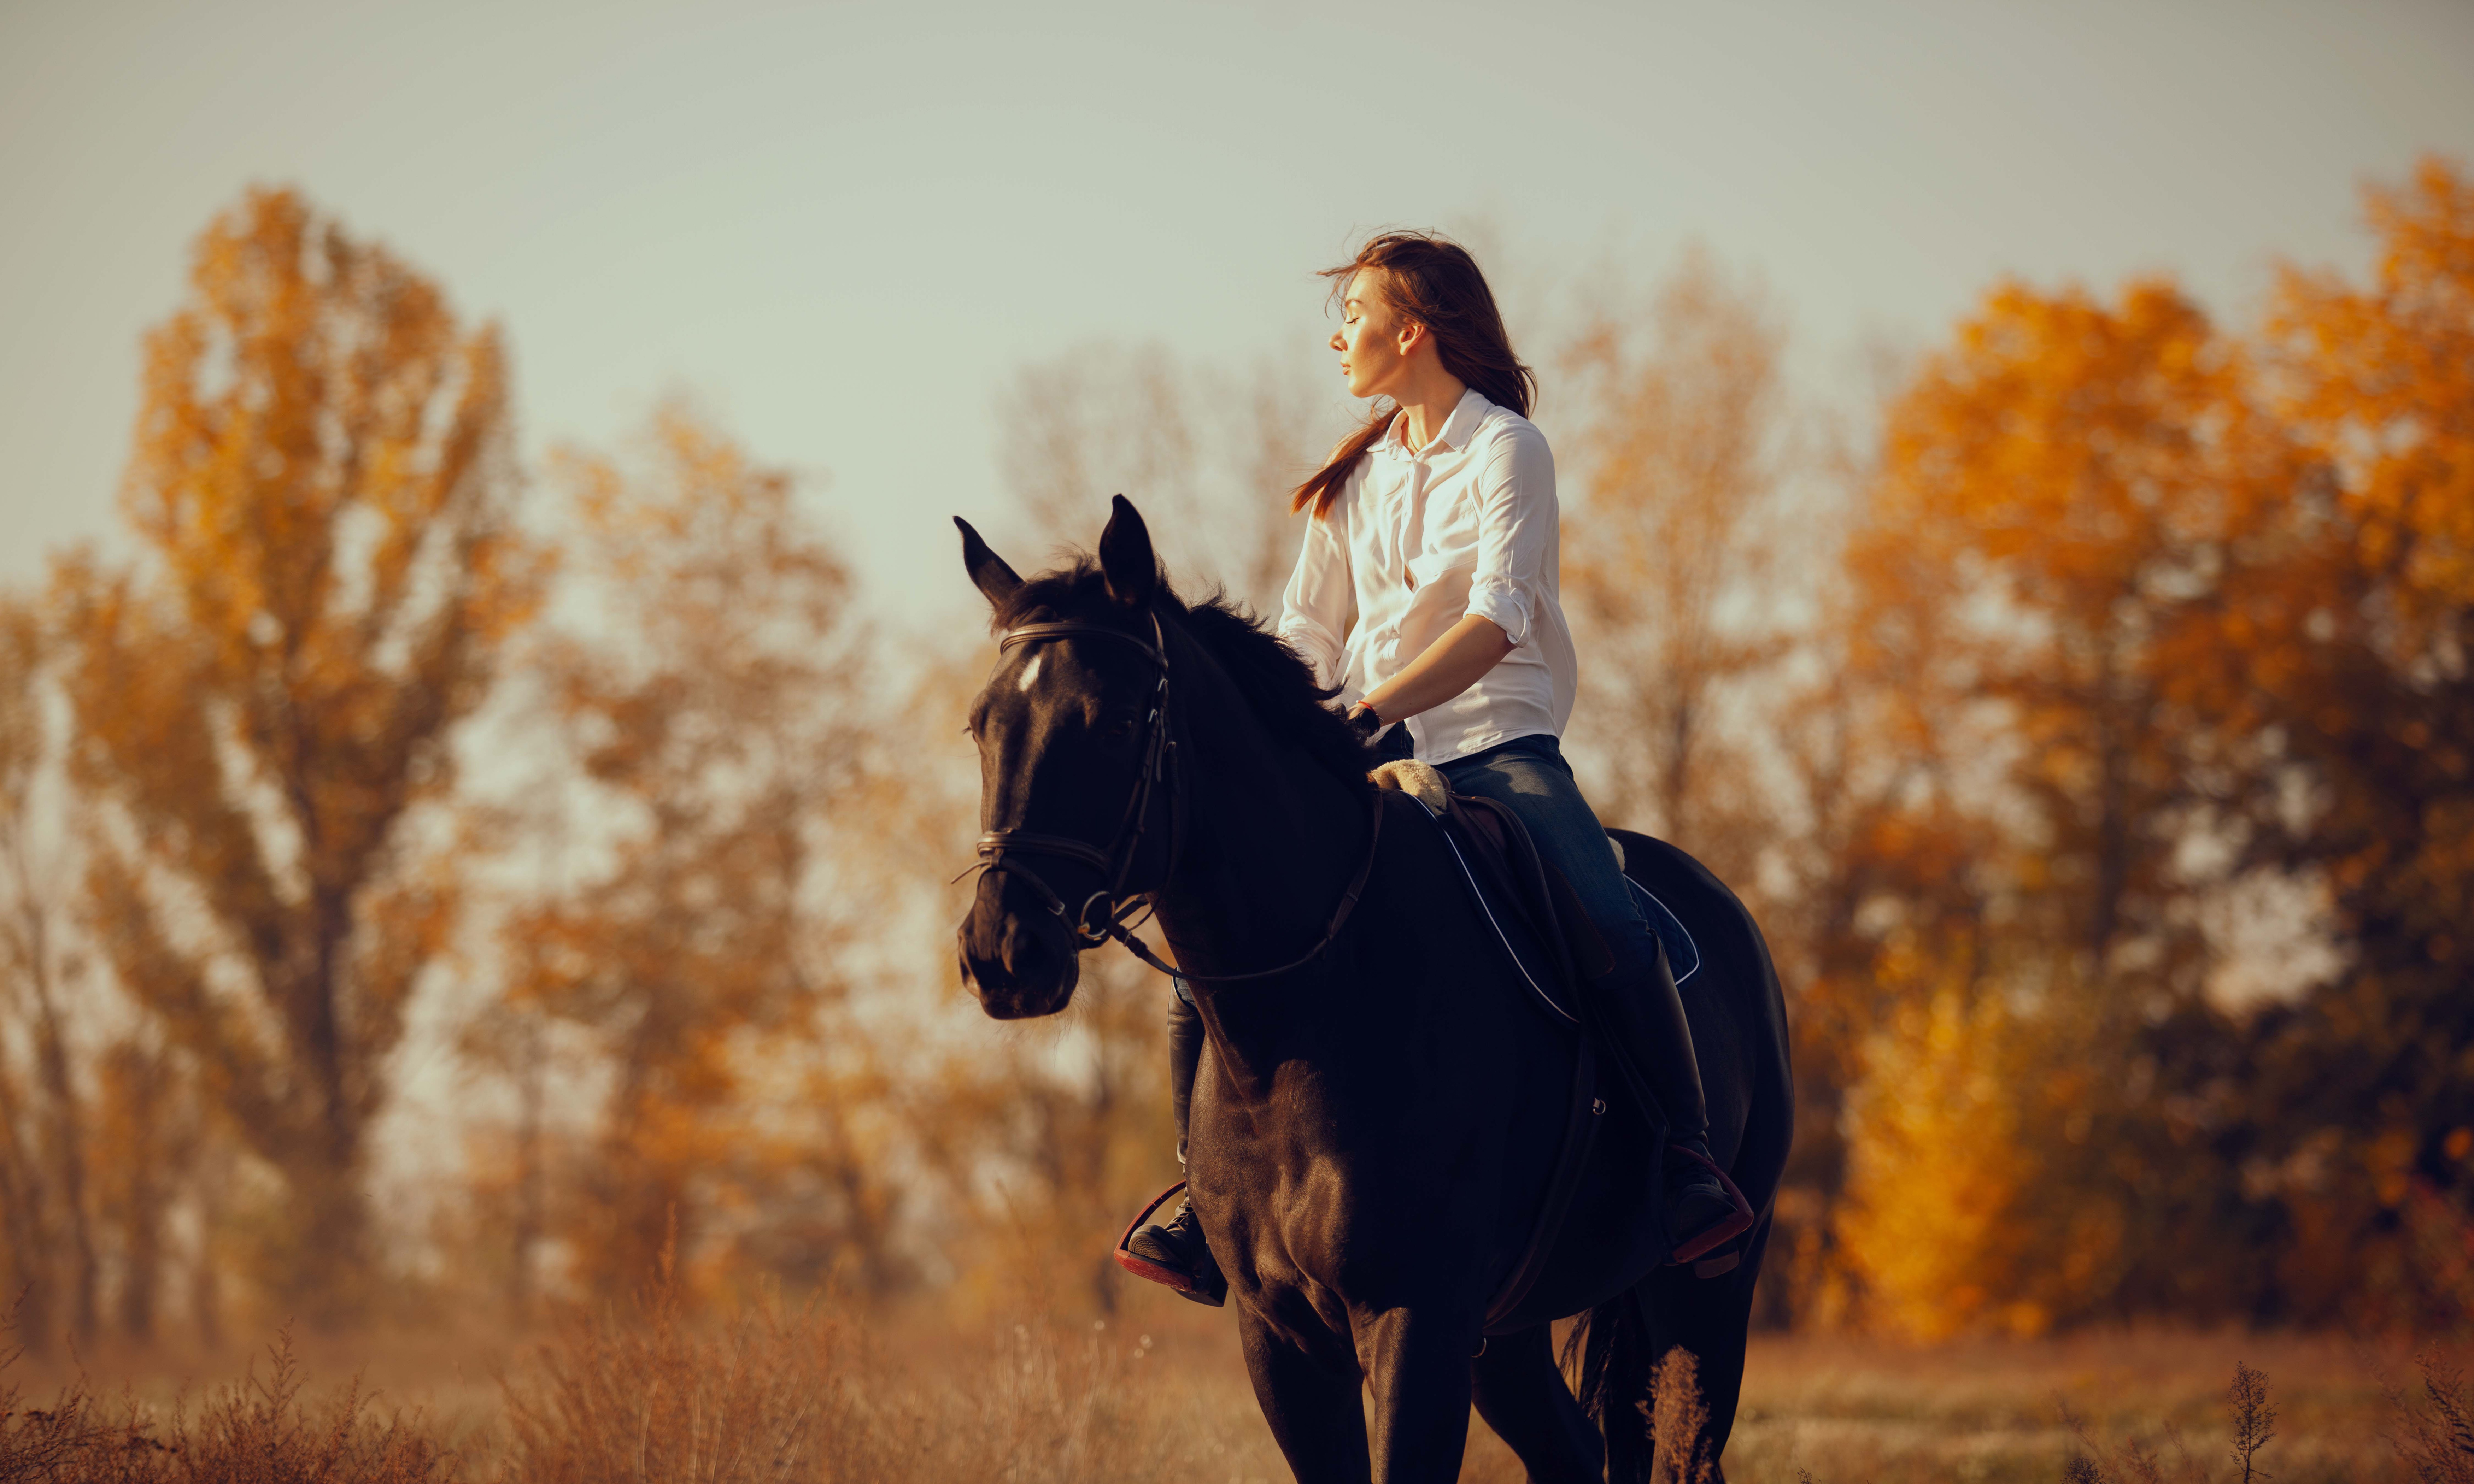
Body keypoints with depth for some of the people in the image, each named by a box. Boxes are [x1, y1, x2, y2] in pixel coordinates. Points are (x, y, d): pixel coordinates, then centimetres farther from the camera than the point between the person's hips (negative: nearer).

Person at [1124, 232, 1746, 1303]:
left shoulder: (1508, 453, -5)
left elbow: (1498, 620, -19)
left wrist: (1380, 707, -32)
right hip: (1368, 748, 6)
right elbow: (1309, 636, 15)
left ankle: (1687, 1162, -19)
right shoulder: (1358, 475, 15)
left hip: (1497, 740, -5)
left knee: (1612, 924, -30)